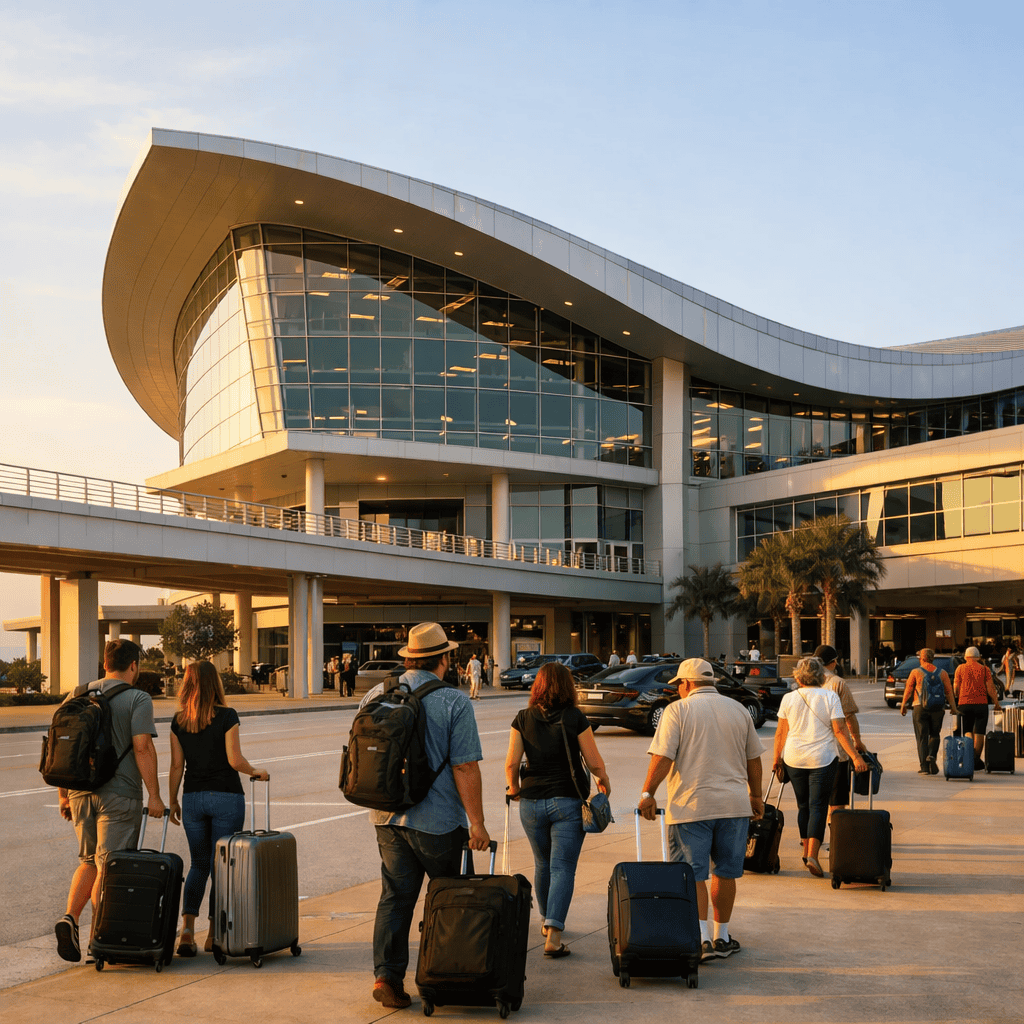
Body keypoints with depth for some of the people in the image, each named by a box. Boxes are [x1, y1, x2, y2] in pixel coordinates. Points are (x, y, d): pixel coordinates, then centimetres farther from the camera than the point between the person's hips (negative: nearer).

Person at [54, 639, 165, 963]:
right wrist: (154, 795, -11)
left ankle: (69, 917, -1)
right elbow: (142, 748, -15)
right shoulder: (138, 699, -6)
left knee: (89, 861, 18)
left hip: (81, 791, 5)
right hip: (119, 794, -5)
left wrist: (63, 795, 17)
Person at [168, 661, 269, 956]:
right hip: (226, 796, -4)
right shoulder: (226, 716, -10)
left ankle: (187, 929, -1)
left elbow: (177, 766, 4)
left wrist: (173, 802, 14)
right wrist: (255, 772, 6)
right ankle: (214, 933, 11)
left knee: (198, 864, 14)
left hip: (193, 798, 4)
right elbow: (234, 760, -13)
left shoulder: (178, 721, 1)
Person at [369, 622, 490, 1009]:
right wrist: (476, 823, -10)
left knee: (394, 897, 9)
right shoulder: (454, 701, -12)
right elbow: (465, 767, -15)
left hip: (388, 817, 5)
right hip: (438, 820, -4)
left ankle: (385, 974, 1)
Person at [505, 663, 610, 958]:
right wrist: (603, 782, 16)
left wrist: (514, 789, 16)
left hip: (531, 802, 3)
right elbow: (595, 763, -4)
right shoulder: (575, 718, -7)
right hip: (567, 801, -3)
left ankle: (547, 921, 38)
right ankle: (553, 934, -14)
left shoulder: (523, 719, -1)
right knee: (562, 867, -3)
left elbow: (511, 763, -3)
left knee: (543, 864, 21)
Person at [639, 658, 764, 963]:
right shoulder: (738, 710, 10)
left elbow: (662, 757, -11)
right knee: (725, 872, 13)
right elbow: (753, 759, 15)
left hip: (690, 805, -4)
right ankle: (722, 937, 21)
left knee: (693, 875, 0)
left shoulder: (677, 711, -4)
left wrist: (648, 793, -3)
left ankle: (702, 939, -8)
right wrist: (756, 795, 27)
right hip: (734, 804, 4)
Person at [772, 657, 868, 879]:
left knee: (803, 805, 16)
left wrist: (777, 759, 16)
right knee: (818, 806, -2)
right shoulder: (830, 697, -3)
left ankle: (806, 850, 22)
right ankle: (812, 855, -14)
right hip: (823, 759, -2)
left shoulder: (788, 698, 1)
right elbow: (839, 730, -9)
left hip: (794, 758, 2)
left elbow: (781, 732, 5)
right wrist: (855, 756, -7)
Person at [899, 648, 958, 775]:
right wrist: (953, 708, 7)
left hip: (920, 707, -2)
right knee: (934, 735, 18)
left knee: (922, 737, 2)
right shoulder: (942, 673, 5)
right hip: (937, 708, 2)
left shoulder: (915, 672, -1)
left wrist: (903, 705, 13)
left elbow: (908, 689, 2)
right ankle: (931, 756, -7)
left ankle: (924, 767, -2)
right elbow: (949, 691, 3)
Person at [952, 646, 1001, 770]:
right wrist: (996, 702, 10)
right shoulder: (984, 669, 2)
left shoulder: (960, 668, 4)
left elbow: (955, 688, 3)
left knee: (968, 732, 12)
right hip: (981, 704, -1)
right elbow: (990, 689, -2)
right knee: (979, 733, 5)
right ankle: (976, 762, 3)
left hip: (964, 704, 1)